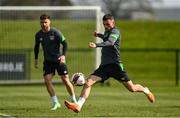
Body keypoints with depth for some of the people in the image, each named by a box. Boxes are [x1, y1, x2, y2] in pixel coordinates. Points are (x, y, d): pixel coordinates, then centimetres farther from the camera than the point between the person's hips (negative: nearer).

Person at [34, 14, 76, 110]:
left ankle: (73, 101, 12)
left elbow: (64, 43, -11)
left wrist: (63, 55, -25)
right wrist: (36, 59, 14)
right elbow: (36, 47, 18)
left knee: (65, 80, -5)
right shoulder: (38, 35, 1)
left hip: (59, 60, -4)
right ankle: (55, 103, -1)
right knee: (47, 81, -11)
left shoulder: (55, 32, -12)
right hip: (48, 61, 4)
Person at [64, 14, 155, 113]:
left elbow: (110, 42, -31)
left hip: (115, 65, -7)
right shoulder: (107, 31, 16)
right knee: (88, 82, -16)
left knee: (132, 88, 3)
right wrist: (99, 35, 24)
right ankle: (78, 105, -26)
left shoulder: (115, 32, -9)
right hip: (104, 66, 7)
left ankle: (146, 91, 35)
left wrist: (96, 45, -48)